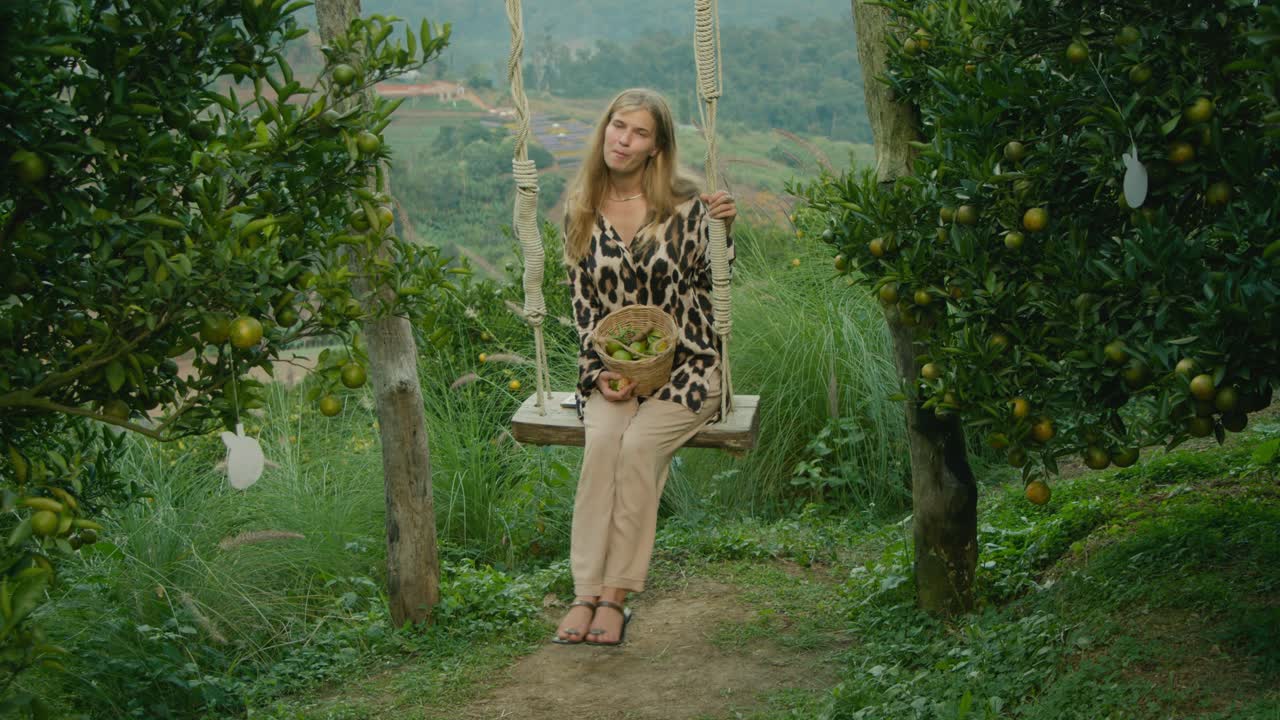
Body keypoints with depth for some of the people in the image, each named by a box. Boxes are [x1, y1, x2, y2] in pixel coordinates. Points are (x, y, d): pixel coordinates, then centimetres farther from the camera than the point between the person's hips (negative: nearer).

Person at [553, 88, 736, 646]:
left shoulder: (685, 204, -3)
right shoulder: (580, 212, 6)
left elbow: (711, 284, 3)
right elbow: (583, 304, 7)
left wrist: (723, 229, -14)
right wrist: (599, 373, -6)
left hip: (686, 364, -2)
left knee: (638, 444, -28)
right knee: (602, 439, -28)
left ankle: (615, 595, -23)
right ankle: (586, 594, -28)